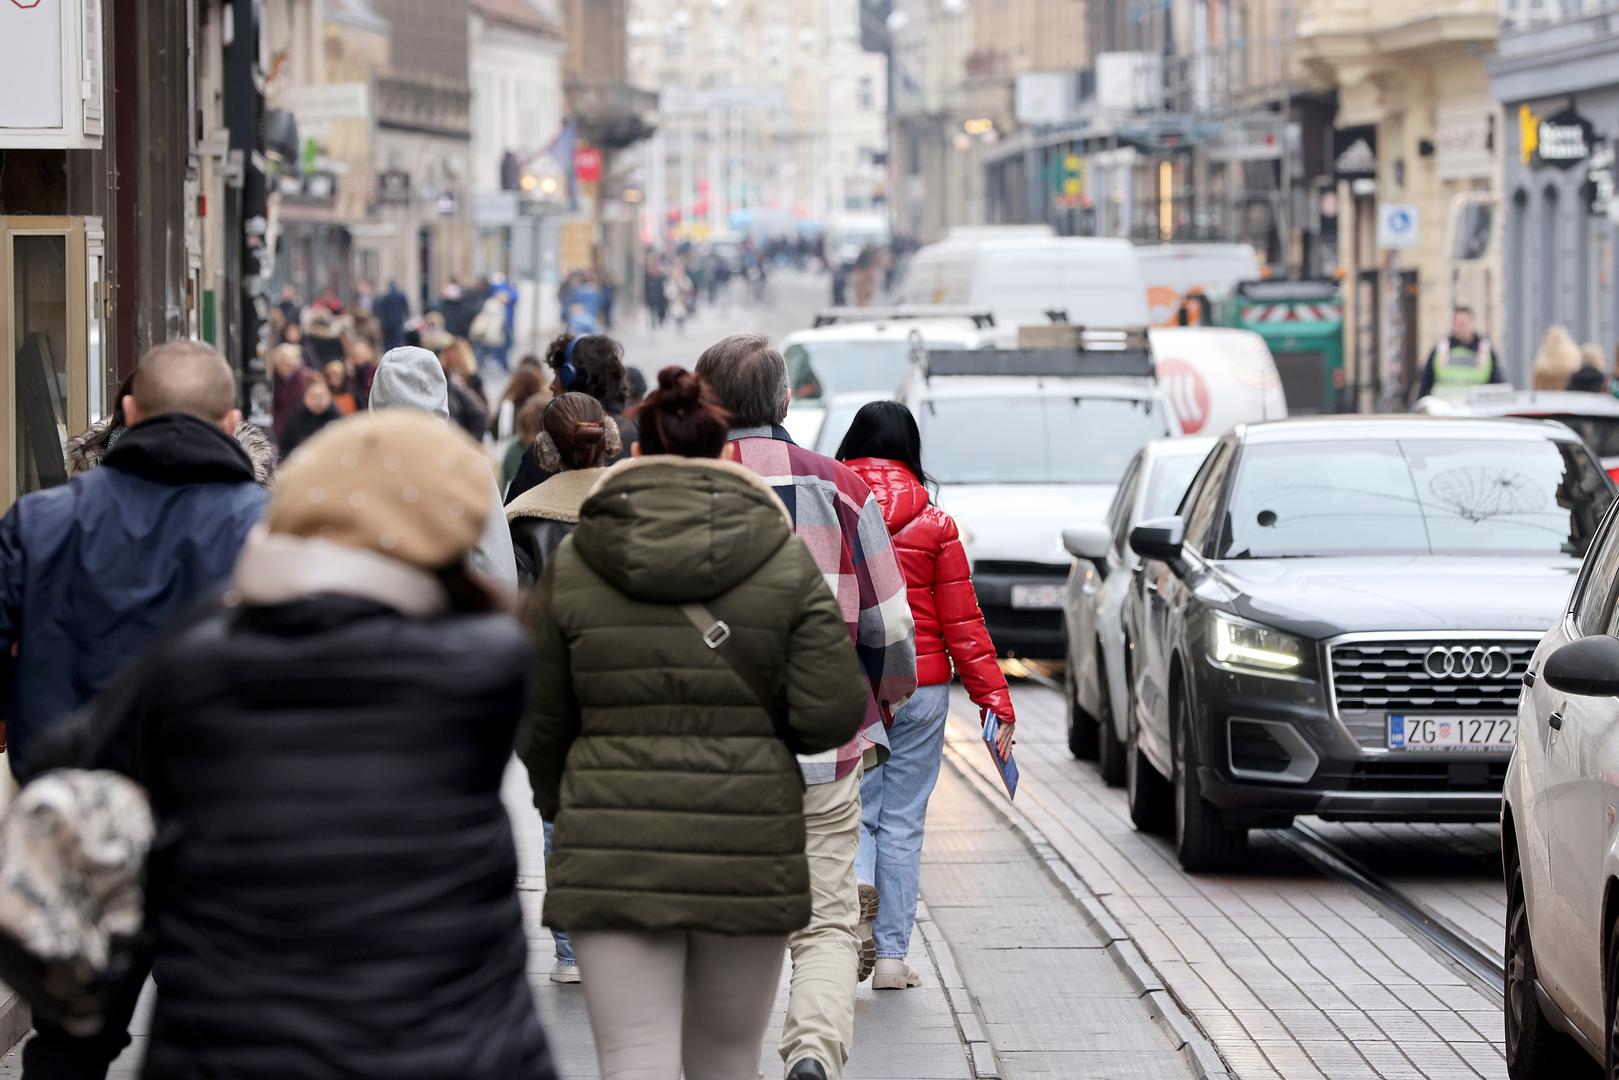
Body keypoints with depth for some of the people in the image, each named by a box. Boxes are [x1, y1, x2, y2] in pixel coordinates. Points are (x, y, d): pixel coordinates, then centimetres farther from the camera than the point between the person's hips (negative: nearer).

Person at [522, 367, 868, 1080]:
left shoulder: (572, 565, 1)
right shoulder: (787, 562, -1)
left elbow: (539, 724, 8)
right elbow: (833, 714, -7)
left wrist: (558, 808, 26)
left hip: (613, 852, -1)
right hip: (749, 846, 1)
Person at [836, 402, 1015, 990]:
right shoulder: (935, 526, -3)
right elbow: (963, 624, -3)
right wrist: (996, 699, 2)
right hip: (919, 689, 0)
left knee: (854, 812, 10)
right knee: (903, 820, 8)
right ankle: (891, 954, 10)